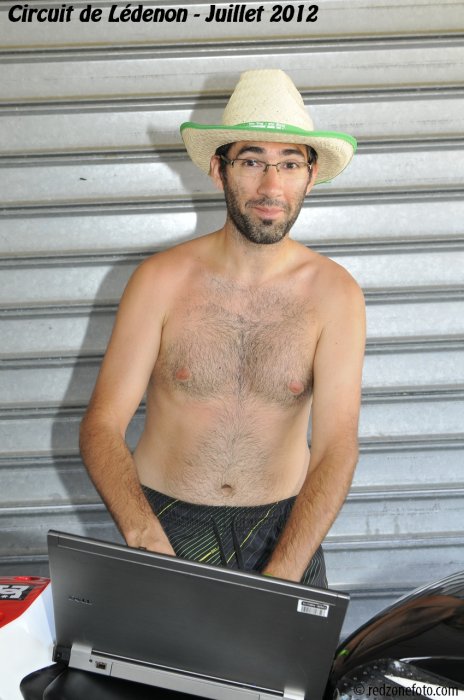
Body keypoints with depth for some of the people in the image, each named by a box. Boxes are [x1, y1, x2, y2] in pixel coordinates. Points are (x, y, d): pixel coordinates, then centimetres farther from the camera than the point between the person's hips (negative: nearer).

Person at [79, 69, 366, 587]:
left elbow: (336, 446, -13)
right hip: (165, 519, 0)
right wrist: (144, 537, -26)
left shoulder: (333, 292, -8)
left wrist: (280, 577, -25)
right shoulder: (161, 279, -9)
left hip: (283, 525, 1)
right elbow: (102, 425, -10)